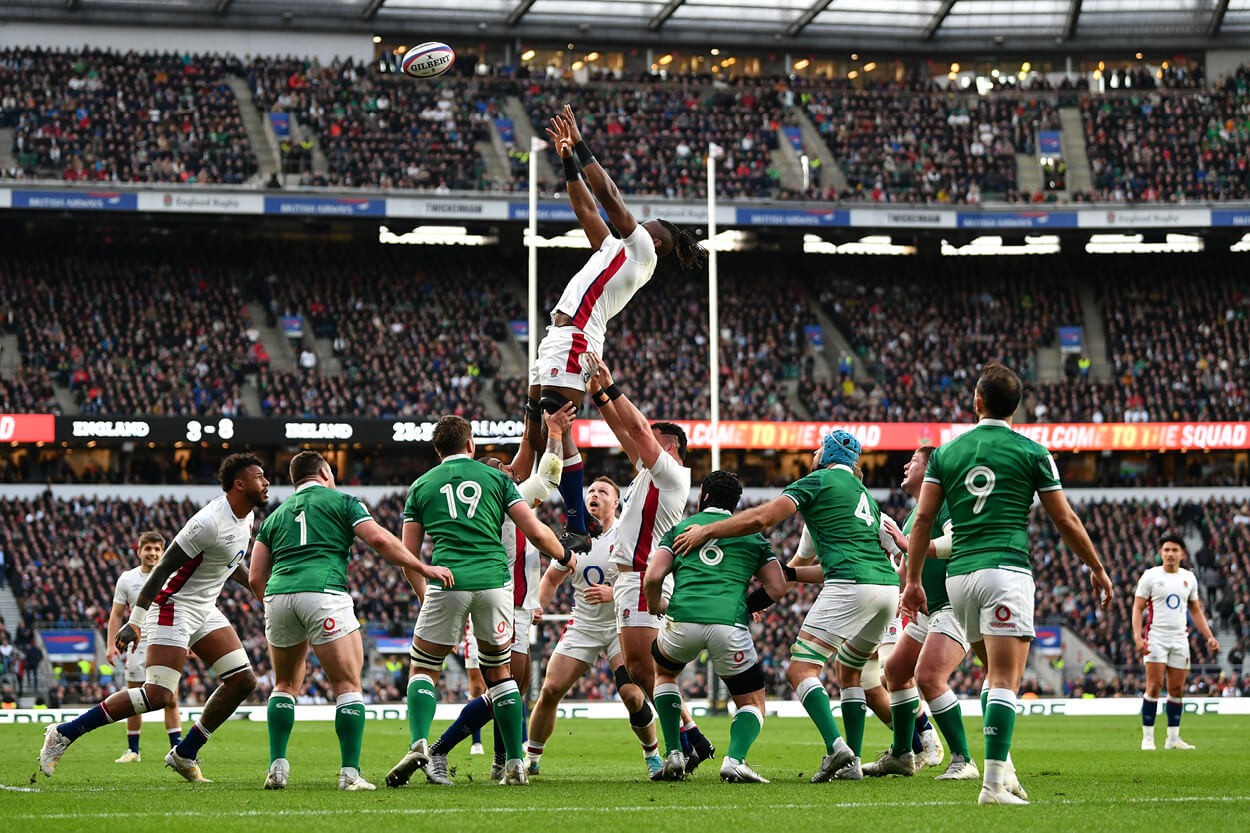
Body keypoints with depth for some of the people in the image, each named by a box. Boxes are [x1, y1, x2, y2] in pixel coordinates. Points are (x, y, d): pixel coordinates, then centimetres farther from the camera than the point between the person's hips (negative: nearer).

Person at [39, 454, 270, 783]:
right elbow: (164, 567, -22)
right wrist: (134, 621, -24)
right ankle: (64, 734, -7)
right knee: (158, 695, -17)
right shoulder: (209, 522, -24)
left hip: (205, 610, 9)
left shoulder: (245, 517, 6)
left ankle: (184, 755, 10)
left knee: (243, 681, 0)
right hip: (174, 607, -9)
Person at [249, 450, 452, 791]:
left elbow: (256, 577, 18)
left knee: (286, 684, 21)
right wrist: (423, 568, 5)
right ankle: (350, 772, -8)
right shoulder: (342, 501, 14)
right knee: (348, 685, 2)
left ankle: (277, 766, 8)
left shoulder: (275, 515, 26)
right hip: (324, 592, -4)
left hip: (278, 595, 4)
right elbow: (378, 539, -2)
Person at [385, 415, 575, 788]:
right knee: (498, 671, 17)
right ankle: (515, 764, 12)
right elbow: (536, 533, 6)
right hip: (494, 581, 1)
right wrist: (565, 556, 26)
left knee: (423, 669, 12)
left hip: (447, 583, -1)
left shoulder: (422, 486, 15)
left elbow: (408, 558, 13)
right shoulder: (496, 477, 13)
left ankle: (418, 744, -13)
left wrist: (425, 596, 27)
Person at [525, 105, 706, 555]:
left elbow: (608, 196, -3)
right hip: (559, 337, 10)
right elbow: (586, 207, 32)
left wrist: (581, 146, 2)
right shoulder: (618, 249, 27)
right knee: (535, 429, 7)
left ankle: (577, 529, -21)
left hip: (575, 336, -10)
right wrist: (569, 161, 27)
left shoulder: (641, 248, 3)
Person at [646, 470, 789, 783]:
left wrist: (656, 605, 25)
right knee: (753, 703, 16)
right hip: (730, 624, -1)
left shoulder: (680, 528, 18)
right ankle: (734, 759, -15)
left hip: (683, 620, 1)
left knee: (664, 672, 34)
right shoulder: (751, 534, 21)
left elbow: (653, 577, 6)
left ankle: (673, 755, 20)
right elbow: (777, 588, 14)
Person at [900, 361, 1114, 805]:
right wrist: (1097, 569, 18)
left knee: (996, 673, 21)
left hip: (959, 575, 4)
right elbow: (1066, 521, 6)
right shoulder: (1032, 453, 3)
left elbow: (923, 518, 6)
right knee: (1005, 680, -10)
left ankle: (1001, 765, 11)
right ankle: (995, 781, -21)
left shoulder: (946, 452, 11)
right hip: (1006, 570, -4)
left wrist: (913, 579, 11)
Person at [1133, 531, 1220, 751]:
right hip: (1156, 638, -4)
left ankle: (1173, 738, 10)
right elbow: (1137, 608, -3)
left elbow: (1196, 611, 20)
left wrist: (1209, 636, 10)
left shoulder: (1189, 578, 12)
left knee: (1177, 690, 3)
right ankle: (1147, 738, -9)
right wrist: (1138, 636, -16)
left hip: (1180, 639, 4)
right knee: (1154, 687, -12)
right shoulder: (1150, 576, -1)